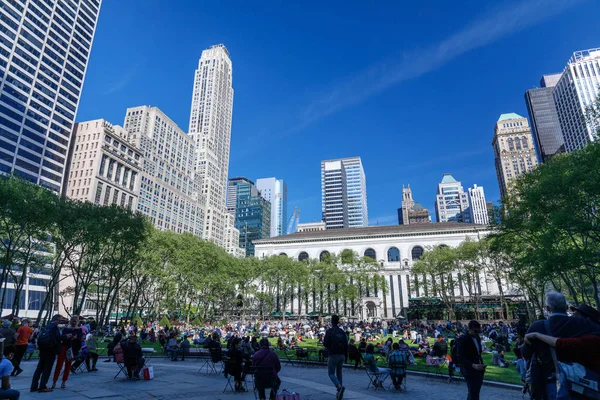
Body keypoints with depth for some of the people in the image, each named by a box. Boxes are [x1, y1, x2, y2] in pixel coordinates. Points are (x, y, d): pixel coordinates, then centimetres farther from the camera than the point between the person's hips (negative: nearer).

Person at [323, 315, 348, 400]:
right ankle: (339, 393, 14)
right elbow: (346, 345, 8)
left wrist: (323, 342, 7)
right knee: (339, 373, 16)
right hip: (341, 355, 5)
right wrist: (345, 356, 15)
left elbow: (325, 344, -16)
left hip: (333, 355, -5)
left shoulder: (329, 331, -10)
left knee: (331, 373, 2)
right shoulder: (342, 332, 7)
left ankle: (340, 387, -22)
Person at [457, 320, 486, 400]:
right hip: (470, 371, -8)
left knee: (475, 393, 14)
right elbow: (460, 357, -18)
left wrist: (481, 365, 8)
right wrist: (473, 365, -28)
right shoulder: (462, 340, -14)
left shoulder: (477, 338, 9)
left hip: (479, 370, 8)